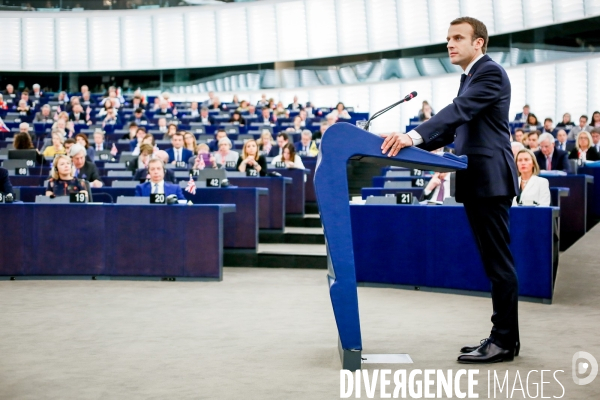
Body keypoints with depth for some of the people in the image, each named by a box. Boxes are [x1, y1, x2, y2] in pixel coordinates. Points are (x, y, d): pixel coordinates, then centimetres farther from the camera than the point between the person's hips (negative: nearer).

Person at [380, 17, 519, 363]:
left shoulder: (490, 72, -10)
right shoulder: (471, 75, 20)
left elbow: (459, 110, -26)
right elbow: (457, 125, 22)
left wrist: (413, 136, -37)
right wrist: (416, 144, 10)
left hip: (490, 179, -10)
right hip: (476, 181, 10)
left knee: (499, 261, -6)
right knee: (493, 262, 12)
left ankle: (505, 341, -2)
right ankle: (503, 336, 18)